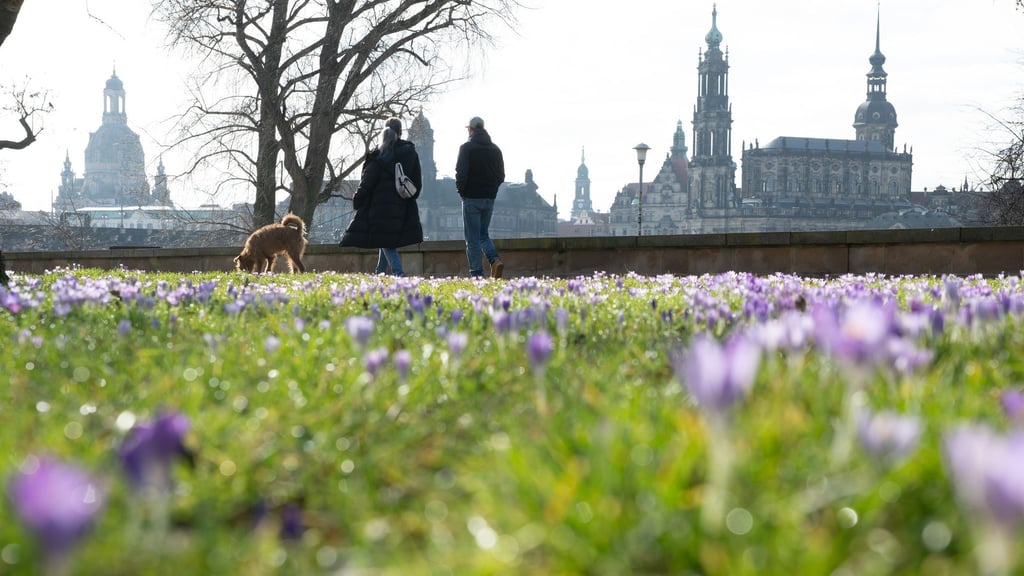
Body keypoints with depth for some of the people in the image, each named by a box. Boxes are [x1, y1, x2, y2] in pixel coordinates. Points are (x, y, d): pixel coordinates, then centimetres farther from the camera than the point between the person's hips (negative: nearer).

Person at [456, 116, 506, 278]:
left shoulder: (467, 148, -8)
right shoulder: (495, 149, 8)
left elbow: (461, 173, -15)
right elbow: (501, 175, 8)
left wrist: (461, 190, 1)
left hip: (472, 198, -5)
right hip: (489, 198, 5)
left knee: (473, 238, 0)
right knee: (483, 234, 16)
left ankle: (477, 273, -4)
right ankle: (495, 260, -9)